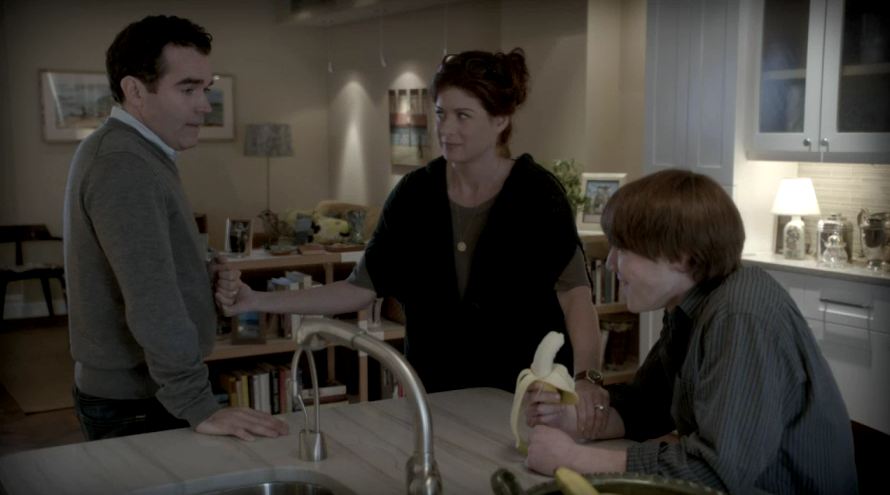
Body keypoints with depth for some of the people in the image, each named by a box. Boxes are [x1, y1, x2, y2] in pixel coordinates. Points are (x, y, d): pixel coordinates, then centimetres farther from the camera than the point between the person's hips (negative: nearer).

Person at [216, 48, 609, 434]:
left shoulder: (537, 194, -13)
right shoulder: (415, 193, -3)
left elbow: (574, 291, -22)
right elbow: (361, 288, -3)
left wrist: (585, 378, -40)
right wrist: (256, 301, -11)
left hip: (525, 398, -3)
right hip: (436, 395, 3)